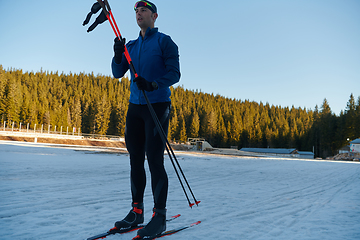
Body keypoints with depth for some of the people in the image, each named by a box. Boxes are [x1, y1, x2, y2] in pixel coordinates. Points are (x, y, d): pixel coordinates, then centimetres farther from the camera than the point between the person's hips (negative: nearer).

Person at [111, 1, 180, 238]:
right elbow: (117, 73, 13)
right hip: (135, 107, 6)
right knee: (136, 159, 6)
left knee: (155, 160, -9)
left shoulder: (164, 41, 1)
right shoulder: (131, 45, 19)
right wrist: (118, 54, -5)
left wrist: (154, 84, -23)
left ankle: (160, 216, 0)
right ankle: (137, 211, 17)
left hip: (158, 106, -6)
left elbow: (175, 73, -7)